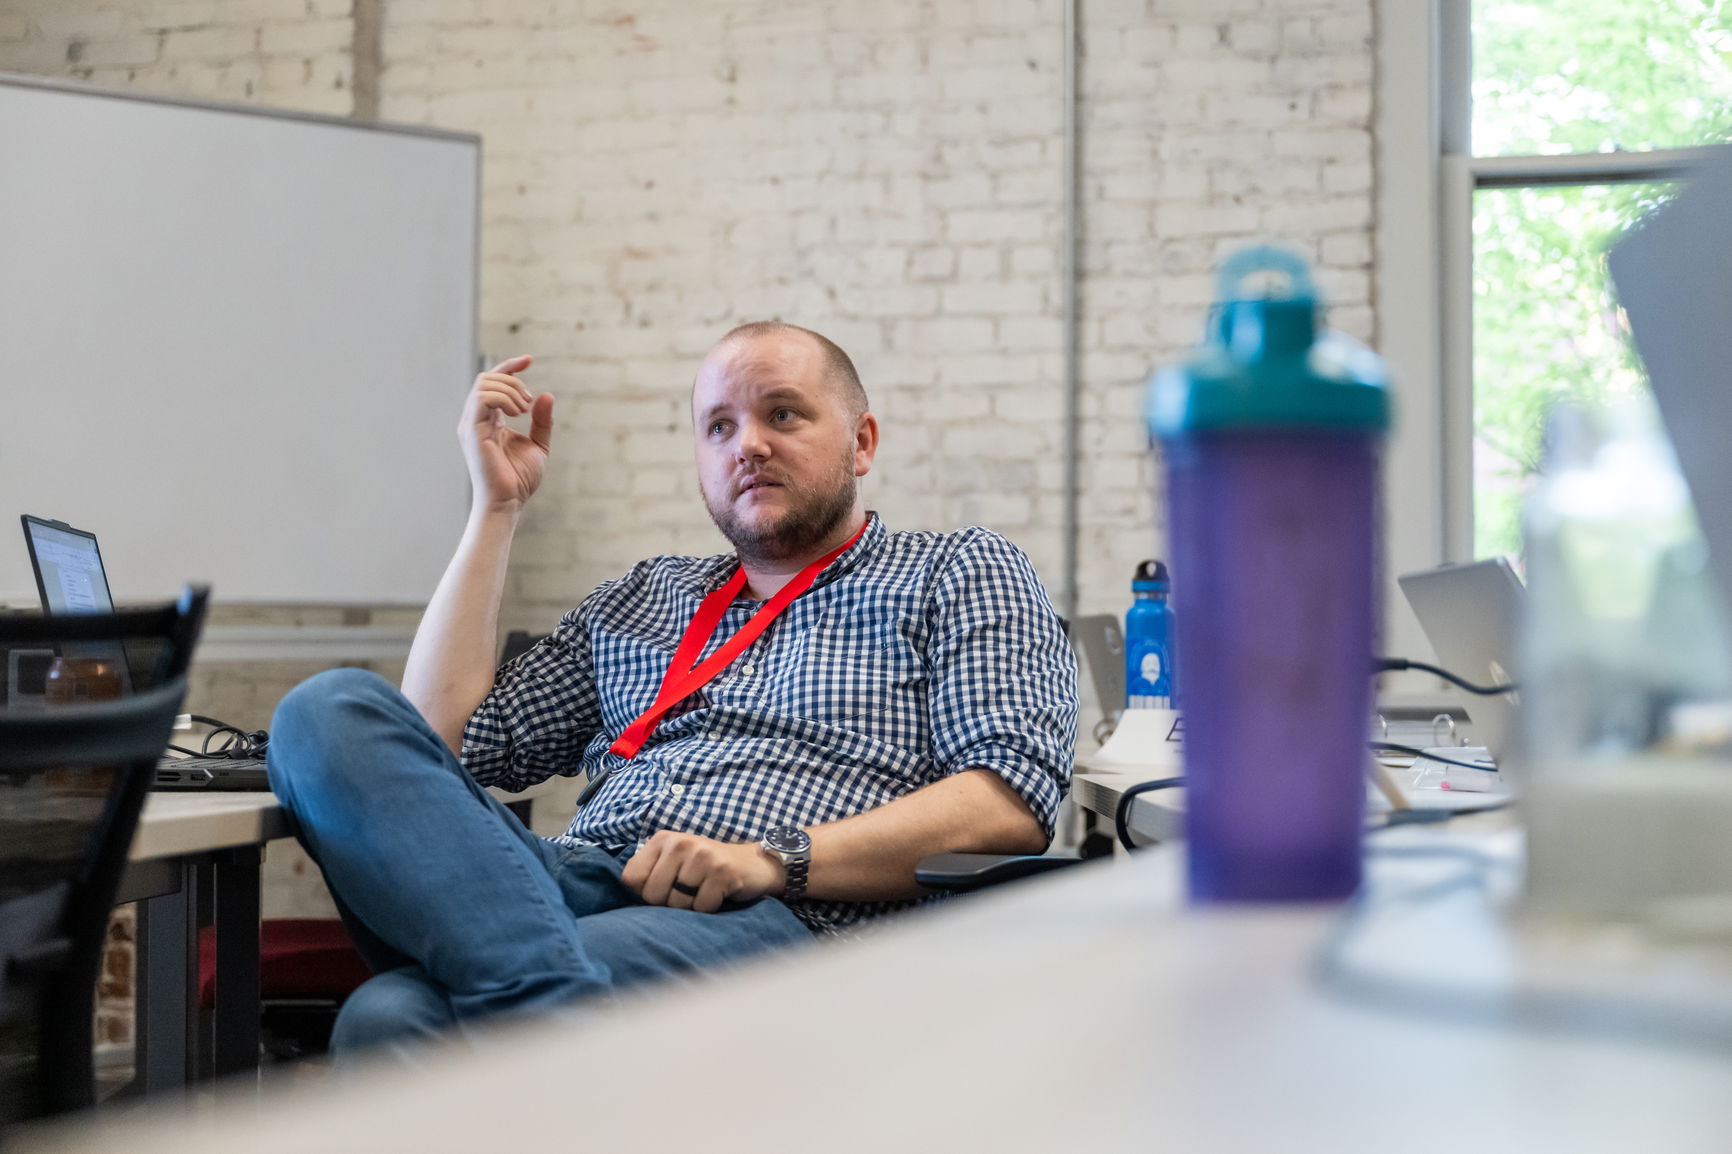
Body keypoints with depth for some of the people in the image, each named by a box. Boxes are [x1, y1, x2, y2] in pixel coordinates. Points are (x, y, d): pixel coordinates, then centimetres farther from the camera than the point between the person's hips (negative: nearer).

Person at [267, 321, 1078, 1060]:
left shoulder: (960, 573, 17)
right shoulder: (641, 600, 31)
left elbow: (1014, 801, 0)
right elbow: (442, 739, 22)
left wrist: (777, 860, -13)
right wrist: (498, 507, 21)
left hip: (779, 924, -7)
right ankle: (563, 997, -39)